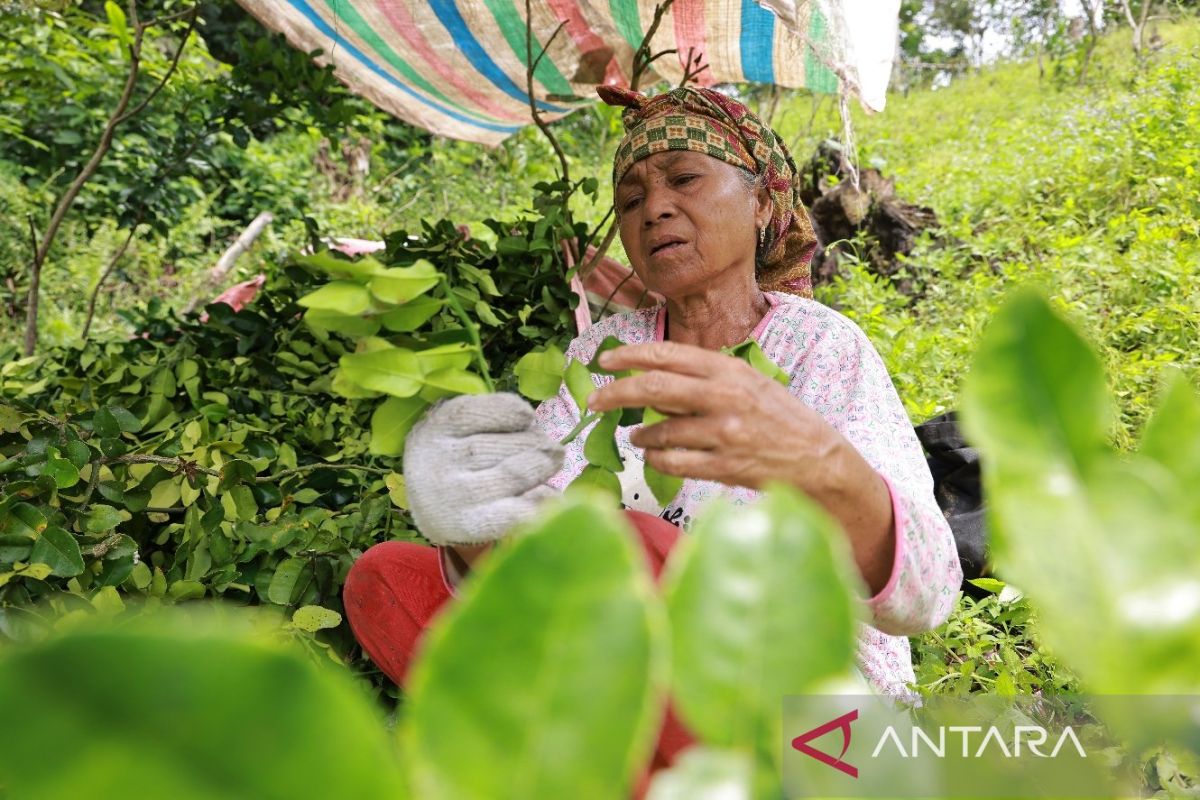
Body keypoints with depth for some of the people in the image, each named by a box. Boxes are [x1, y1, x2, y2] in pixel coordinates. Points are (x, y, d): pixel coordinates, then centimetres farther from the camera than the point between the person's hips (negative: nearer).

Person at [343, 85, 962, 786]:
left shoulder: (820, 345, -10)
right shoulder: (606, 349, 3)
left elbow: (921, 599, -26)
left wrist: (824, 468, -48)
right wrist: (482, 542, -34)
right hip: (655, 704, 6)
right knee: (383, 578, -5)